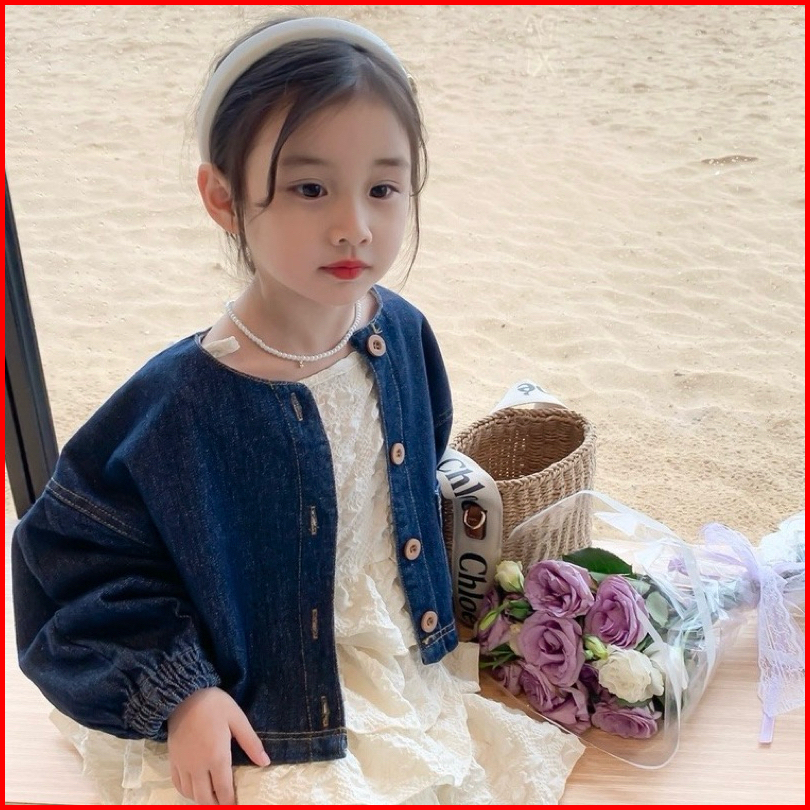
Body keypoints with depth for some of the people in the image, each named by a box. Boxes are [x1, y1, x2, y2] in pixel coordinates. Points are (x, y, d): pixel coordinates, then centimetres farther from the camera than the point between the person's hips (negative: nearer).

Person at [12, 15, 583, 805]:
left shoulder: (402, 332, -9)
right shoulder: (177, 404, -26)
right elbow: (75, 556, -14)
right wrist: (179, 693, -19)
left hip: (418, 676, 5)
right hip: (268, 733, -5)